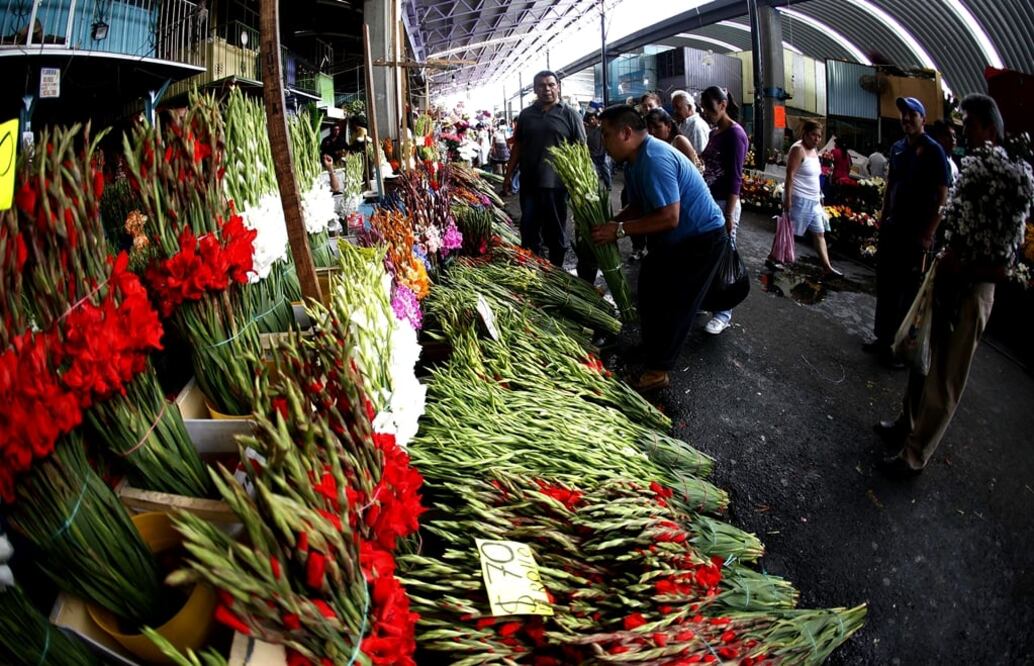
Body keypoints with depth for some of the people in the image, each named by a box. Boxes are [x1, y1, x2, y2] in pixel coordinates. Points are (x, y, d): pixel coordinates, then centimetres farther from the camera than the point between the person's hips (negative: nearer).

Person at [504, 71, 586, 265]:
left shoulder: (570, 115, 0)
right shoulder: (526, 114, 11)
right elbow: (517, 146, 15)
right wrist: (508, 174, 12)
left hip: (556, 184, -3)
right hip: (529, 183, 4)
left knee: (556, 234, 7)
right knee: (528, 232, 9)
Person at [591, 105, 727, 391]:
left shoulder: (655, 160, -30)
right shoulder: (635, 161, 3)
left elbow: (669, 218, -34)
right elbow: (638, 206, 7)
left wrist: (620, 230, -30)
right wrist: (609, 223, -10)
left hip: (701, 238, -10)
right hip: (675, 239, 10)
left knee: (671, 304, -6)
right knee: (649, 292, 18)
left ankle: (657, 371, 6)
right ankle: (654, 349, 35)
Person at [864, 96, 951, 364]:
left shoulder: (933, 151, -9)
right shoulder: (897, 148, 9)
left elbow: (942, 197, -12)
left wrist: (927, 235, -15)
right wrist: (884, 216, 11)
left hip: (915, 233, -6)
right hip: (892, 228, 6)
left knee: (908, 291, -1)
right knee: (885, 286, 12)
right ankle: (883, 339, 24)